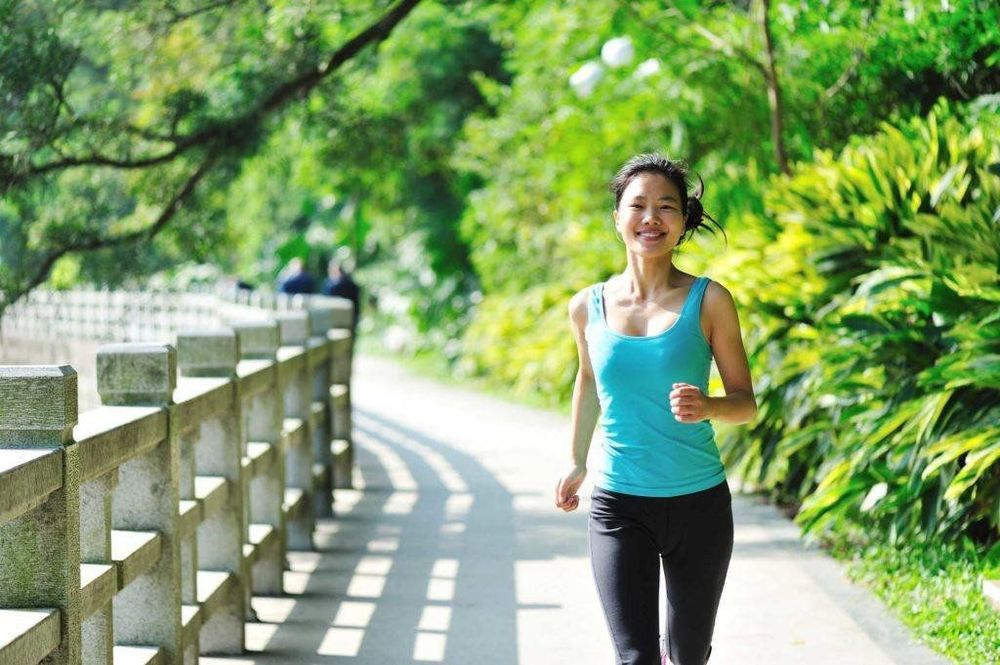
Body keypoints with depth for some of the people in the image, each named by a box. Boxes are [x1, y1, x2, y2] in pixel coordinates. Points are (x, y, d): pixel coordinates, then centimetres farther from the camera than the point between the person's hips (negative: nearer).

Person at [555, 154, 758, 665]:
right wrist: (578, 462, 27)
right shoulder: (588, 307, 1)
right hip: (618, 507, 0)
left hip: (698, 504, 0)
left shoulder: (708, 301, -5)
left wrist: (708, 407, -23)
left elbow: (745, 402, -1)